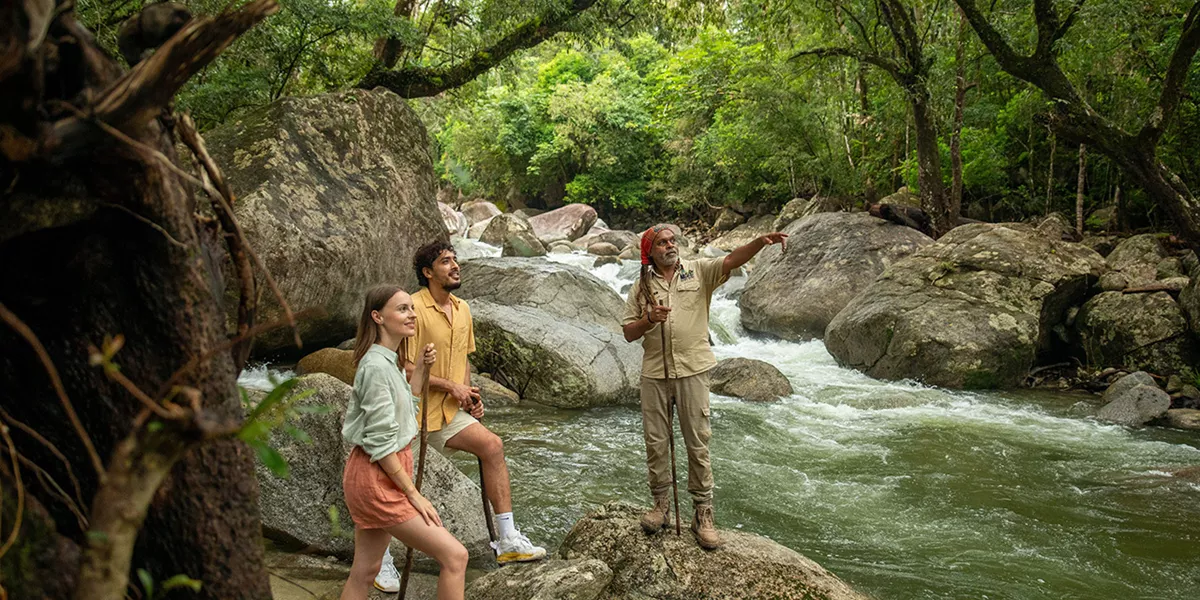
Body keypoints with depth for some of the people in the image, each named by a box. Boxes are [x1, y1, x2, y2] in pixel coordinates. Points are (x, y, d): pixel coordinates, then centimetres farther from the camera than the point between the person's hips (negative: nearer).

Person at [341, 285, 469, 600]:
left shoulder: (389, 362, 10)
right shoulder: (376, 366, -19)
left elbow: (404, 407, 25)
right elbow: (380, 441, -20)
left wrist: (420, 368, 14)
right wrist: (413, 494, -16)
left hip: (381, 475, 10)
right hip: (376, 479, -10)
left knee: (364, 571, 16)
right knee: (454, 556, -9)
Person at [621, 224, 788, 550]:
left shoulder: (698, 271, 5)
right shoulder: (641, 287, 9)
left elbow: (731, 260, -12)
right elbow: (628, 333, 9)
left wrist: (761, 242, -30)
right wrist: (650, 319, -12)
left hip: (692, 369, -2)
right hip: (654, 372, 2)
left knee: (698, 443, 0)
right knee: (655, 442, 7)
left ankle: (703, 513, 6)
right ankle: (661, 504, 22)